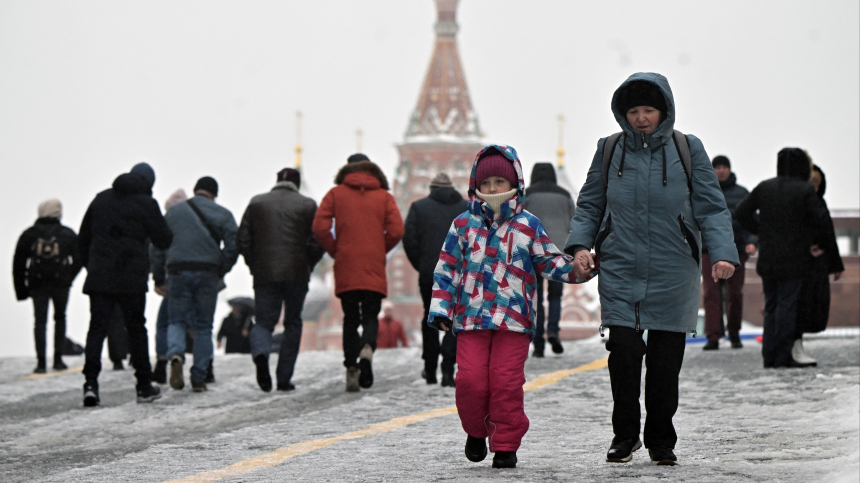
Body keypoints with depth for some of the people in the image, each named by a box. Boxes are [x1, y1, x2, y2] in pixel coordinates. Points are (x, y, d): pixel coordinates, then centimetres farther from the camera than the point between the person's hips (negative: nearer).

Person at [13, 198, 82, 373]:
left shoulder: (29, 234, 7)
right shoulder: (68, 234, 6)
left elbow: (18, 262, 5)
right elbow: (78, 259, 4)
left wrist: (21, 288, 9)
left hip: (37, 284, 0)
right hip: (61, 283, 0)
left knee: (40, 321, 1)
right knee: (60, 318, 16)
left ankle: (41, 362, -10)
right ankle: (58, 359, 12)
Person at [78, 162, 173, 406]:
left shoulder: (101, 199, 13)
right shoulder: (146, 203, -2)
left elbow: (83, 238, 17)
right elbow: (163, 240, 0)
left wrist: (90, 265, 25)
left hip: (99, 276, 3)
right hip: (131, 277, -3)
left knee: (97, 327, -2)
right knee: (136, 328, 8)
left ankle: (91, 382, -19)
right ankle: (144, 386, 14)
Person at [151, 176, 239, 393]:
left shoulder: (172, 212, 13)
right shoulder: (222, 214, 8)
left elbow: (158, 247, 10)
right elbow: (233, 245, -3)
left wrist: (159, 278, 13)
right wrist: (221, 272, 8)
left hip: (178, 271, 1)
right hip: (208, 274, -1)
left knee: (177, 320, 10)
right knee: (204, 326, 9)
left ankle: (175, 353, -23)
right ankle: (199, 378, 5)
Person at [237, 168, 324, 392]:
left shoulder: (256, 203, 8)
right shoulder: (308, 206, 3)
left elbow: (243, 241, 4)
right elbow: (317, 244, -4)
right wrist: (306, 266, 11)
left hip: (264, 275, 1)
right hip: (296, 276, -1)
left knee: (264, 322, 6)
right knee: (292, 324, 12)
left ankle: (260, 354, -28)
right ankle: (284, 378, 6)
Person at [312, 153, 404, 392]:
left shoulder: (336, 194, 7)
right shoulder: (384, 196, 8)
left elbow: (320, 227, -4)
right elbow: (396, 230, -4)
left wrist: (335, 251, 9)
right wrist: (380, 251, 11)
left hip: (345, 269, 0)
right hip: (374, 270, 0)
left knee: (350, 319, 9)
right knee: (370, 316, 6)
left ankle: (351, 366, -4)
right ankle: (367, 348, -25)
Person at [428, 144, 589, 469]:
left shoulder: (528, 226, 6)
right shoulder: (464, 225, 8)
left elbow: (549, 262, 11)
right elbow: (446, 269, 10)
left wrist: (575, 268, -7)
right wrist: (441, 308, 4)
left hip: (513, 320, -1)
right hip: (471, 318, 1)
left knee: (506, 382, -5)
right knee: (470, 380, -6)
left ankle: (505, 445, 7)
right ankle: (476, 431, 20)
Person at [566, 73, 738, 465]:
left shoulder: (688, 151, 2)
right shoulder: (609, 151, 7)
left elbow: (712, 209, 2)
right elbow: (589, 206, 14)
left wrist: (723, 254, -13)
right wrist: (580, 245, -3)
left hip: (672, 276, 0)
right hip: (620, 272, 1)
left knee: (666, 360, 3)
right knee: (623, 352, -11)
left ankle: (661, 440, 19)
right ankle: (624, 435, 7)